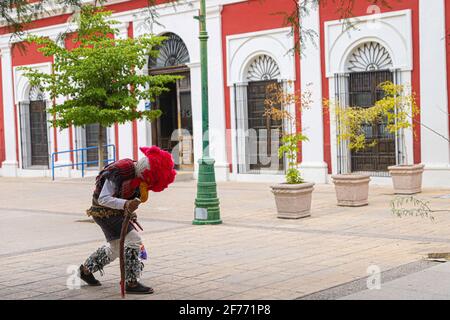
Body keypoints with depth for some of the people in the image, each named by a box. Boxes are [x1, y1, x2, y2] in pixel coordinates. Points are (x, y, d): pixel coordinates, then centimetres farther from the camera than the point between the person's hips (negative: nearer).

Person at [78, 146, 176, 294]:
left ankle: (86, 269, 39)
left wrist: (130, 211, 3)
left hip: (117, 211, 9)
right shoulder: (119, 171, -28)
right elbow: (103, 199, -29)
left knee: (114, 249, 20)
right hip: (105, 211, -9)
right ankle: (131, 283, -13)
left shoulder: (138, 174, -2)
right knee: (134, 240, -18)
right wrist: (125, 204, -42)